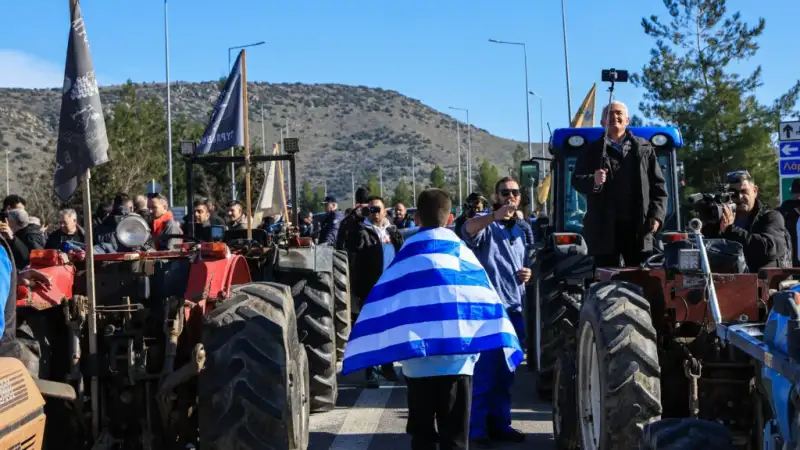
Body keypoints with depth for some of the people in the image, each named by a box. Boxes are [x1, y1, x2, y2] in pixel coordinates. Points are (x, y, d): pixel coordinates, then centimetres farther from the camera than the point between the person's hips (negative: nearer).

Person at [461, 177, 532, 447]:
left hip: (514, 309, 6)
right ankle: (477, 428, -1)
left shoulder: (524, 230, 15)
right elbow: (468, 229, -28)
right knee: (483, 372, -6)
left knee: (505, 374, 11)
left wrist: (528, 274, 1)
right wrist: (495, 216, -47)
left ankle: (500, 423, 20)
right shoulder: (487, 226, -4)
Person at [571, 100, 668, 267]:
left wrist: (656, 215, -3)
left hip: (637, 227, 1)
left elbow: (658, 185, 10)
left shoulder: (644, 149, 13)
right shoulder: (593, 151, 9)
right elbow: (576, 180, -1)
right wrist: (593, 181, -23)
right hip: (604, 228, -1)